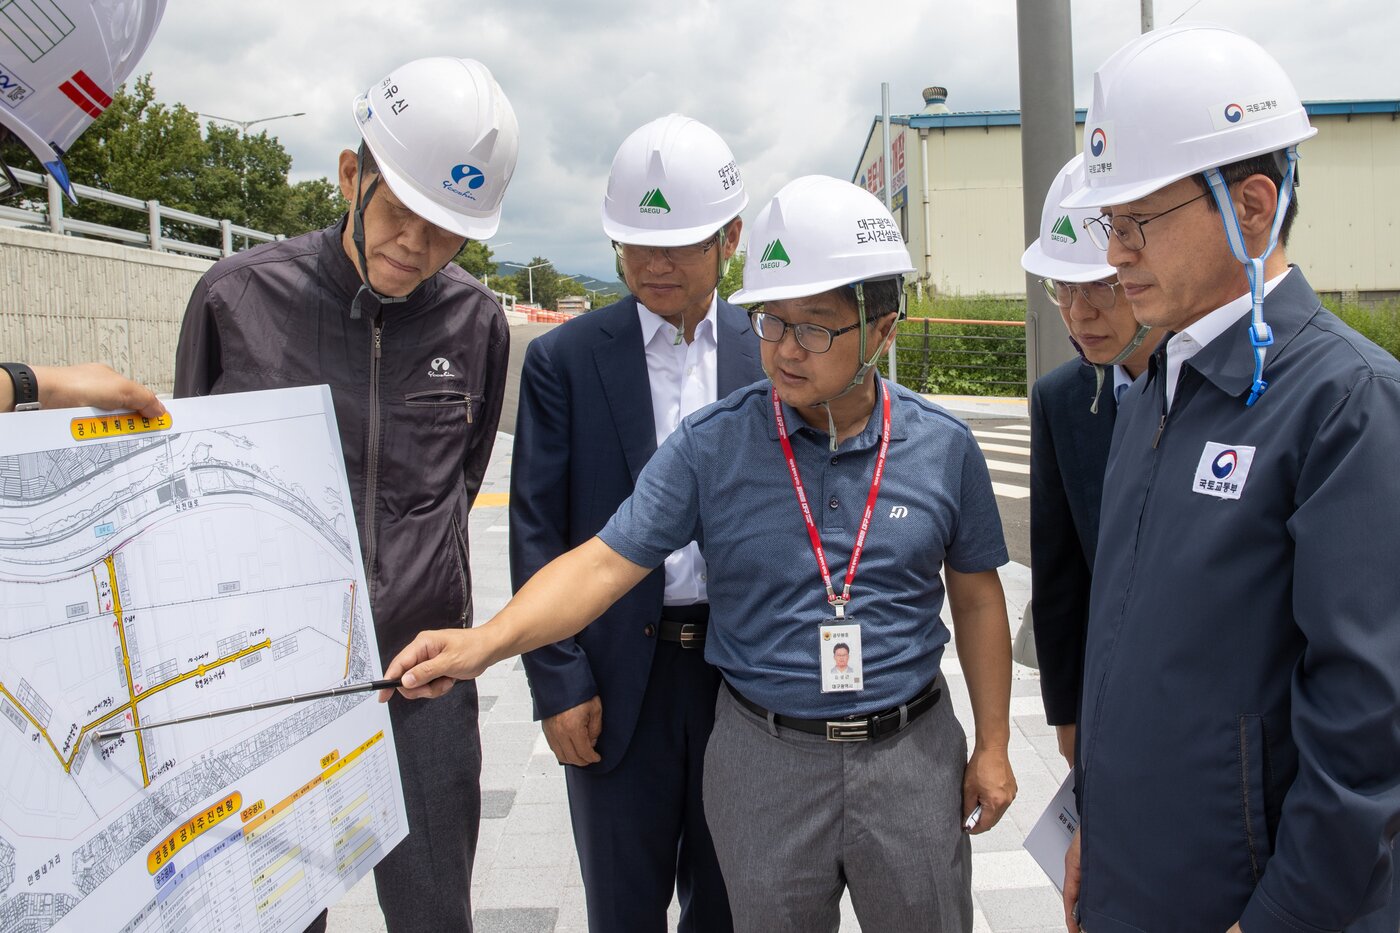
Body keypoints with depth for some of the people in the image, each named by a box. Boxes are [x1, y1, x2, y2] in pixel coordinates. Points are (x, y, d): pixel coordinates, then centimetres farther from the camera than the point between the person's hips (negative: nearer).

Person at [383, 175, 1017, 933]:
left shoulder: (943, 448, -5)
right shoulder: (711, 445, -9)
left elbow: (976, 596, 5)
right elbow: (607, 560, -15)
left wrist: (992, 745, 7)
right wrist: (488, 641, -29)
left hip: (911, 754, 1)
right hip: (765, 758, 0)